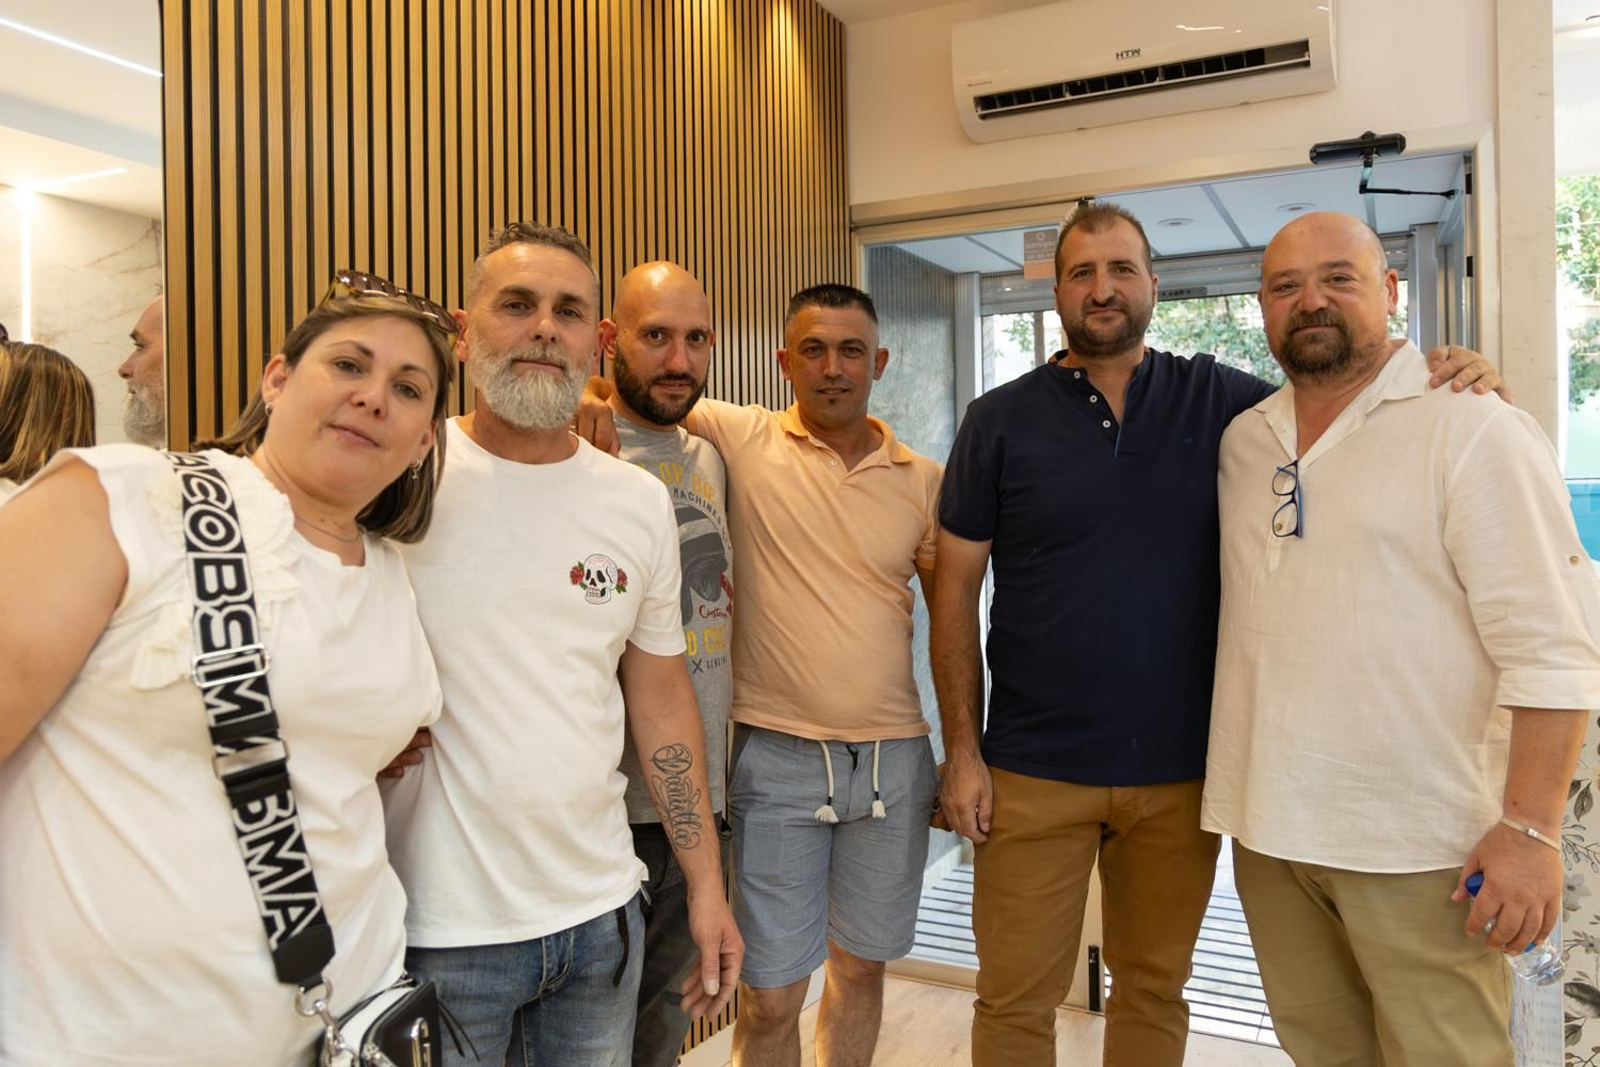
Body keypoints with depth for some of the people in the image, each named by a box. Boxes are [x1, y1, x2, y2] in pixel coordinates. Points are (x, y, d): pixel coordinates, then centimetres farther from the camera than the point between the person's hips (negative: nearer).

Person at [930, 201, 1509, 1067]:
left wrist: (1452, 379, -11)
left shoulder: (1218, 400, 2)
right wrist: (961, 750, -4)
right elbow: (956, 592, -1)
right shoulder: (1000, 421, -2)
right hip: (1034, 771, -1)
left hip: (1180, 769, 2)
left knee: (1154, 988, 18)